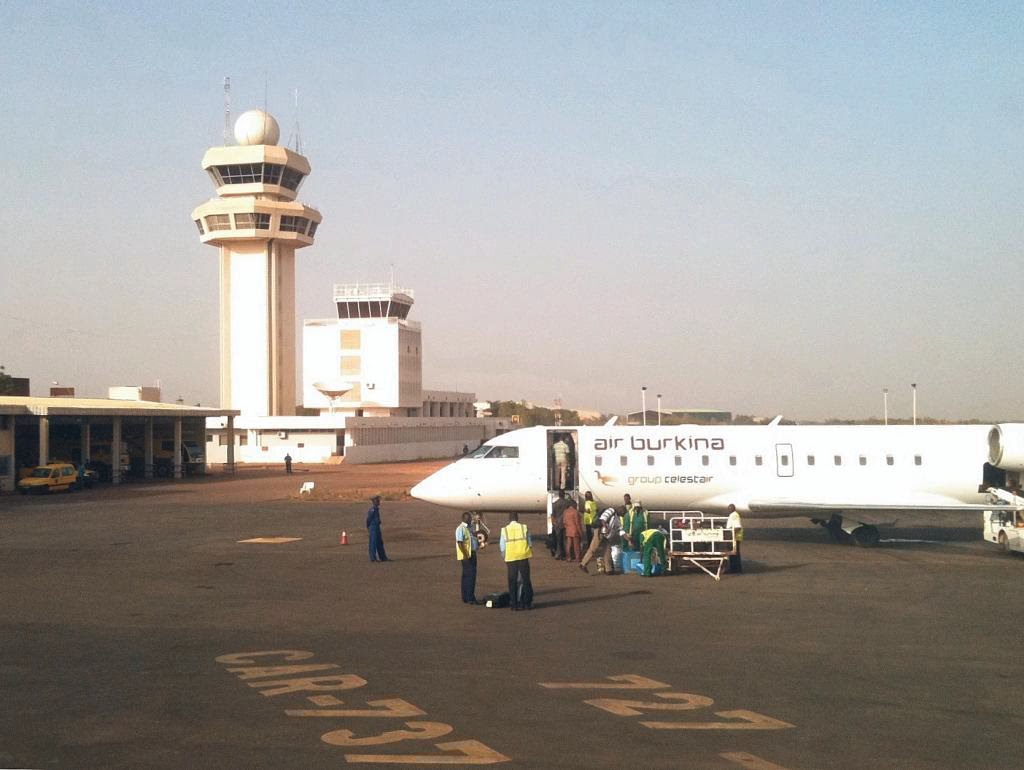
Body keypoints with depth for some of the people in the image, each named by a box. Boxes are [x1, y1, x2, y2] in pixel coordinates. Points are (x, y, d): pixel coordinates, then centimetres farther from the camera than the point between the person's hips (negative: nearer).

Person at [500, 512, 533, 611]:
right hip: (523, 558, 0)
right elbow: (529, 543, -1)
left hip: (511, 558, 0)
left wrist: (505, 558, 16)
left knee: (512, 582, 8)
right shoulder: (524, 528, -4)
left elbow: (502, 548, 1)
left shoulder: (504, 530, -3)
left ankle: (514, 604, 8)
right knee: (525, 580, 9)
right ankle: (526, 603, 9)